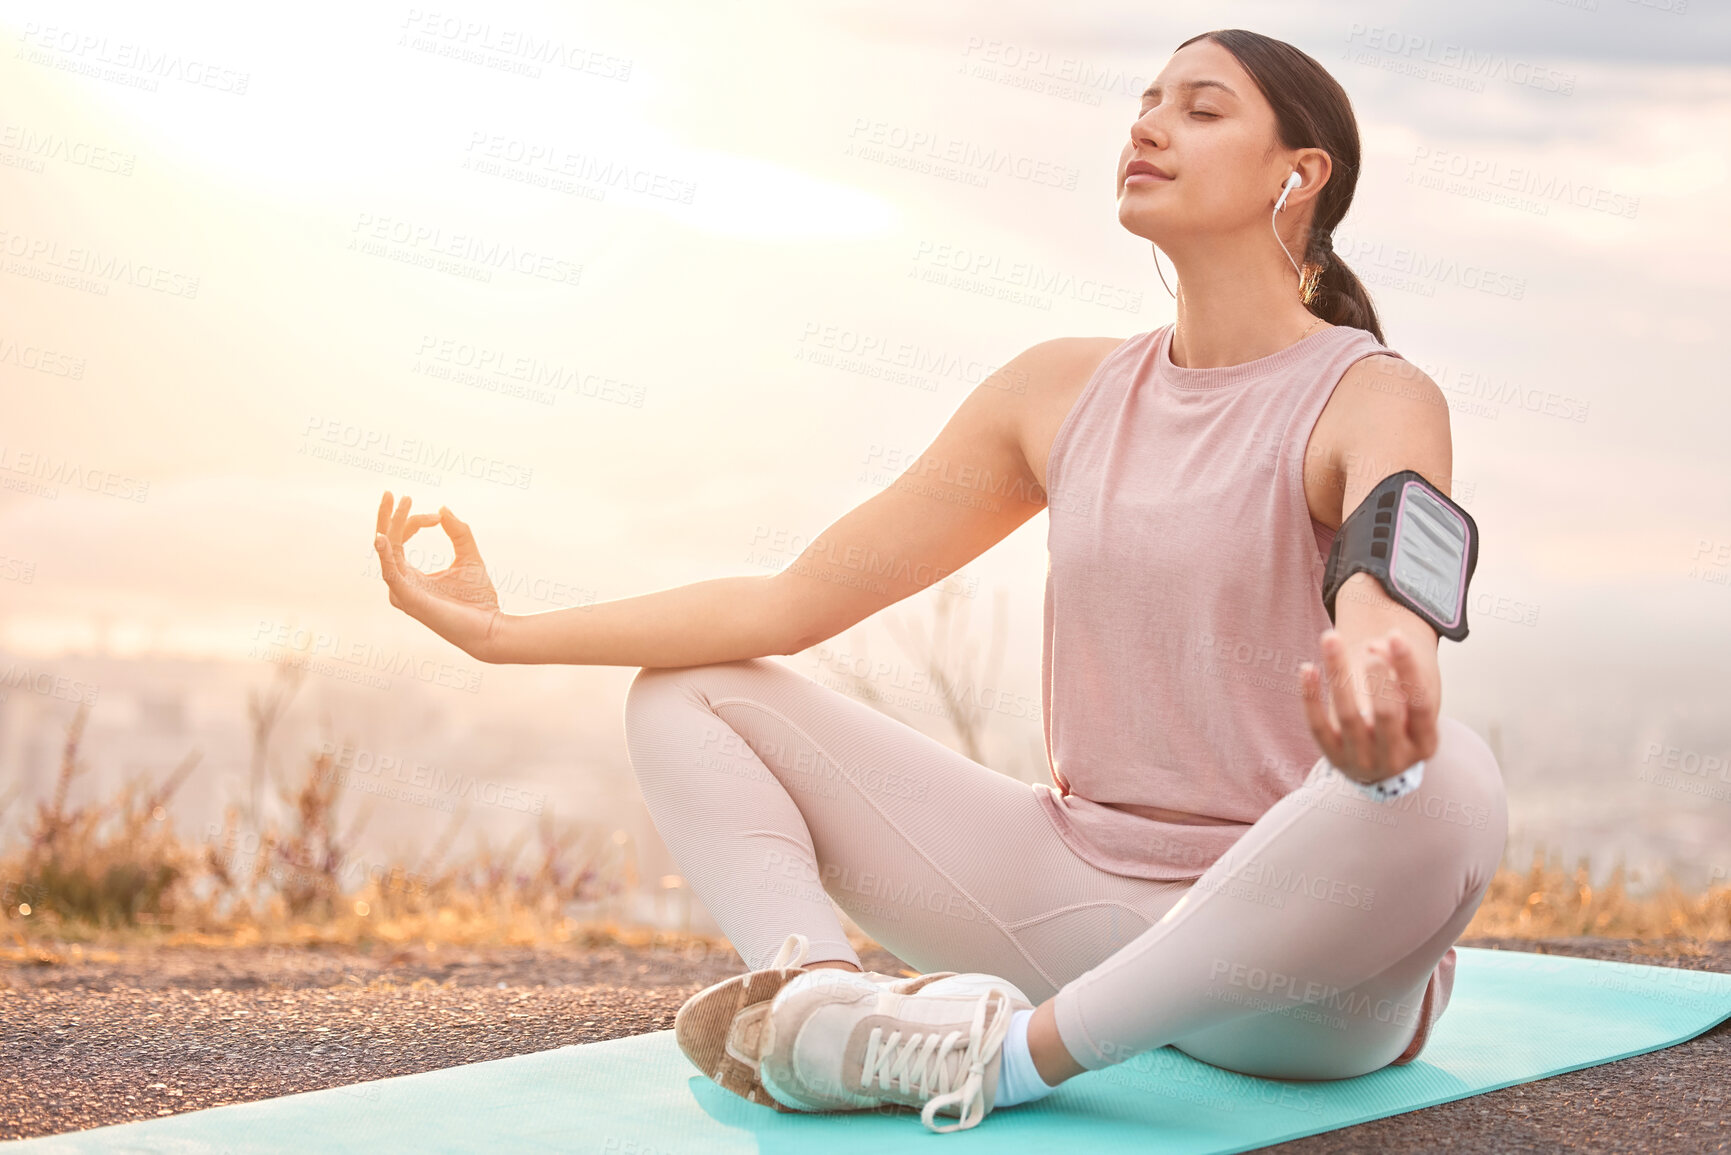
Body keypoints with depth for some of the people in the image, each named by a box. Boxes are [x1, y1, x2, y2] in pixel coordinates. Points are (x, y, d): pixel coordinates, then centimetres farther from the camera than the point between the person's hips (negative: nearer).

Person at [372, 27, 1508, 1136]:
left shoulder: (1379, 400, -8)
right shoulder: (1063, 392, 8)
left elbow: (1393, 604, -32)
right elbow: (792, 602, 6)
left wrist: (1383, 693, -58)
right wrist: (506, 631, 0)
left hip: (1296, 956, -5)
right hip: (1087, 895, 5)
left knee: (1446, 778, -39)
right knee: (687, 696, 1)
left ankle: (1016, 1055, -31)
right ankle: (822, 993, -30)